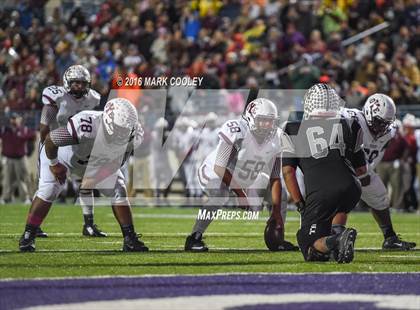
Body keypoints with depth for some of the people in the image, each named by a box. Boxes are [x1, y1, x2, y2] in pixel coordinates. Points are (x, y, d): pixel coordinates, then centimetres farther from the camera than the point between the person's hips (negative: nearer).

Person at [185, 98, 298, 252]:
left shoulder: (276, 139, -13)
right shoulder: (235, 131, -33)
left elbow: (275, 179, -9)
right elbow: (219, 167, -31)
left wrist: (276, 211, -16)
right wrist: (239, 193, -31)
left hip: (246, 180, 7)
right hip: (216, 175, -7)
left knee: (280, 196, 4)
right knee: (220, 195, -38)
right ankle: (194, 238, -33)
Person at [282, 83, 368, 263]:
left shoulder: (294, 131, 15)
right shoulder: (348, 127, 20)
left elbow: (288, 171, 9)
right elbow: (362, 169, 25)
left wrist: (300, 205, 15)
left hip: (319, 193, -3)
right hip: (351, 190, 3)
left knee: (311, 251, 0)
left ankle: (336, 242, -30)